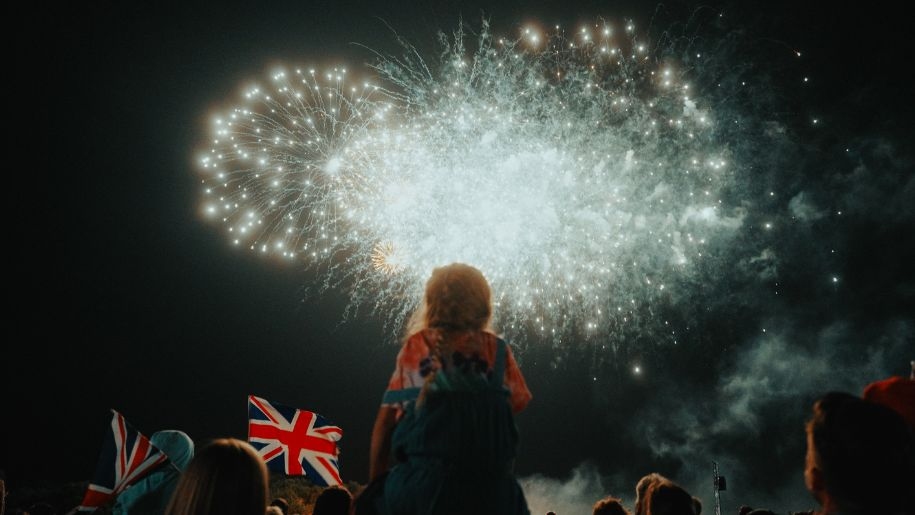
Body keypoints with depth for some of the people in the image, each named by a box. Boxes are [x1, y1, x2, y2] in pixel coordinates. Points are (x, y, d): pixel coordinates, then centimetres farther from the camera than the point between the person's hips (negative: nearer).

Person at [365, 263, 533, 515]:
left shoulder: (416, 346, 2)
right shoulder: (496, 349, 2)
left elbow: (386, 418, 2)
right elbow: (516, 404, 6)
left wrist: (376, 483, 11)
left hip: (423, 482, 0)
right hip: (489, 488, 1)